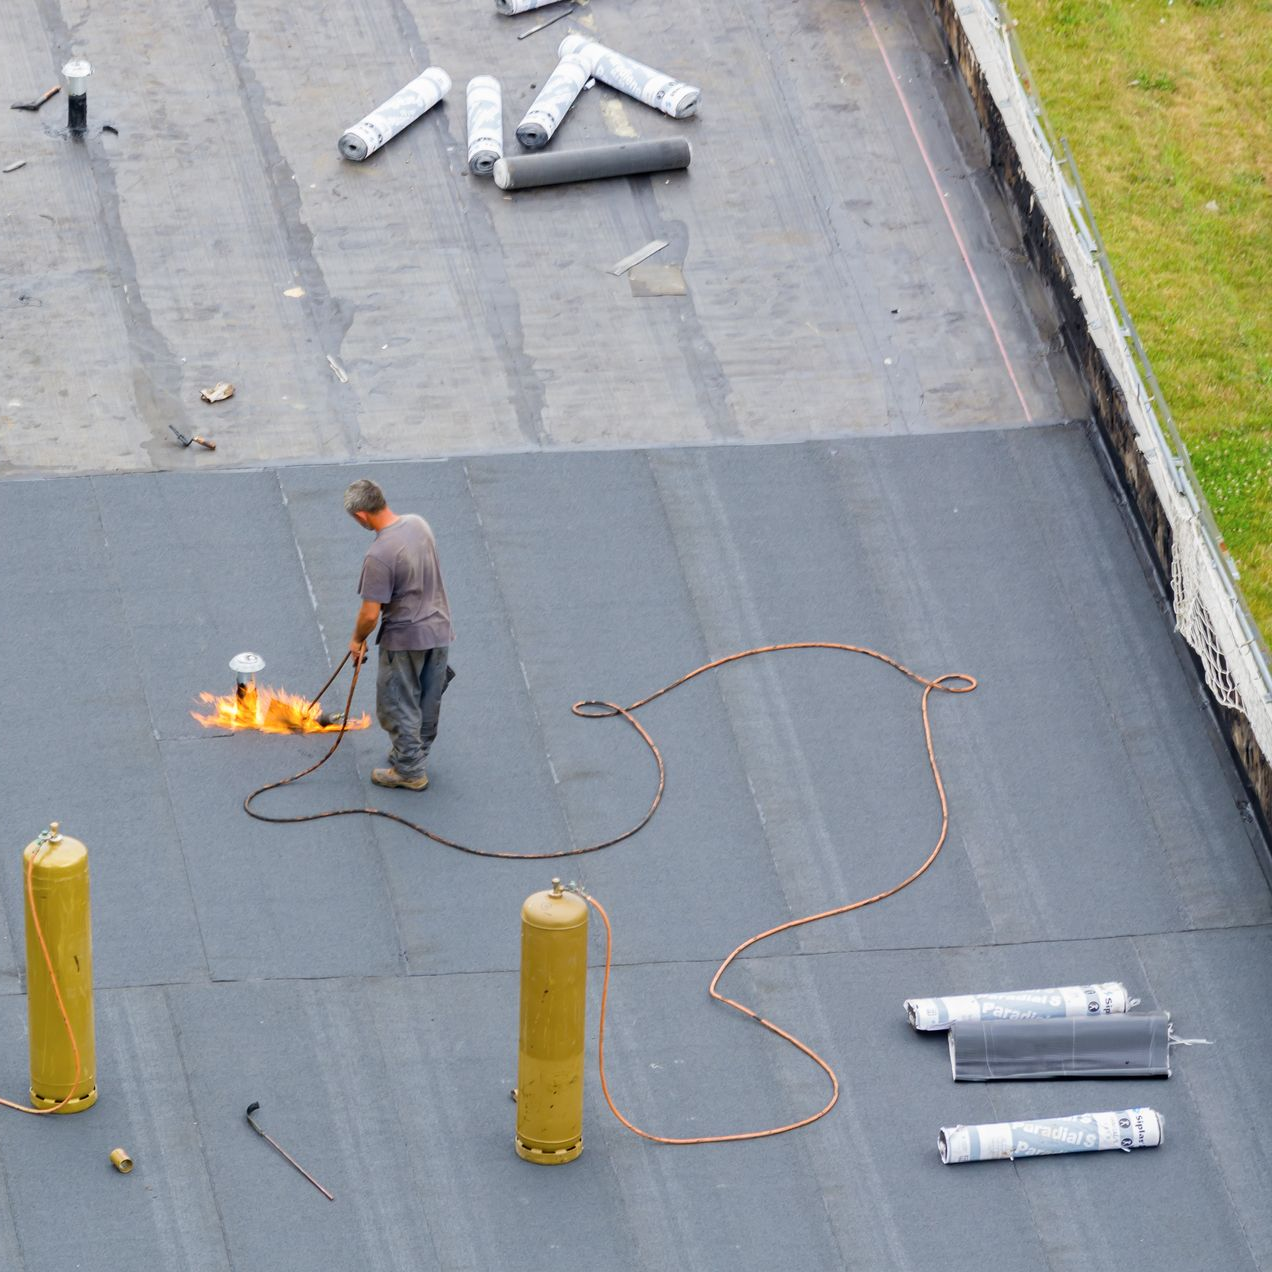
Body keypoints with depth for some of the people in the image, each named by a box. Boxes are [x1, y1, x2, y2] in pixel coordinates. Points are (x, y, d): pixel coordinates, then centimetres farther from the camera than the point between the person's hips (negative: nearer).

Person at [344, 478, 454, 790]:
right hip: (439, 629, 7)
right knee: (429, 700, 21)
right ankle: (416, 752, 38)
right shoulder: (418, 524, -5)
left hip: (405, 639, -7)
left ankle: (409, 770, 20)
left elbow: (370, 614, -24)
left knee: (398, 705, 11)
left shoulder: (379, 556, -29)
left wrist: (357, 640, -3)